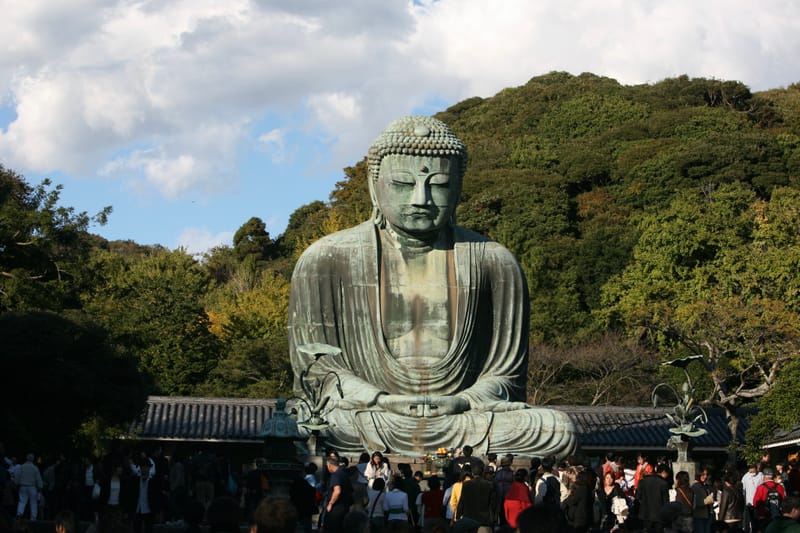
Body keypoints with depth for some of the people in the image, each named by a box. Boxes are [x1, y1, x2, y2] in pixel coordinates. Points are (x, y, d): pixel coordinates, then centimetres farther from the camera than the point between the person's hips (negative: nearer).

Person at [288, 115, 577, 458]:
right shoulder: (325, 260, 7)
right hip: (365, 419, -2)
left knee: (558, 430, -28)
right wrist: (379, 401, -14)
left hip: (458, 418, 2)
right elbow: (314, 366, 4)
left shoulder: (493, 263, 10)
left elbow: (504, 374, 10)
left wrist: (462, 402, -12)